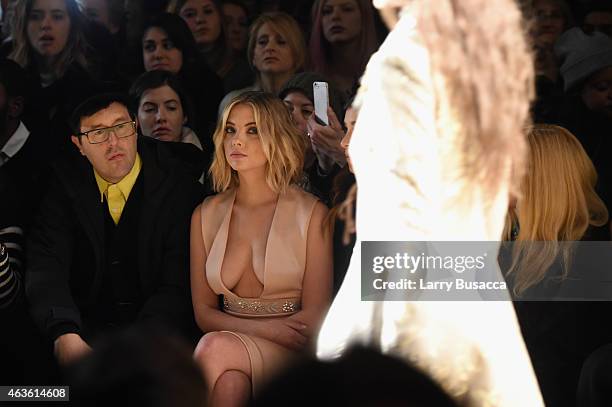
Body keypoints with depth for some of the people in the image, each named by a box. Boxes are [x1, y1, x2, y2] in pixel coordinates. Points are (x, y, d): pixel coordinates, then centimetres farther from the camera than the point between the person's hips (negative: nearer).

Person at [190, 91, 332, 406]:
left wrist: (244, 330, -11)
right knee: (229, 378, -34)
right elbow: (203, 312, 10)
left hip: (290, 357, -3)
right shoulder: (206, 215, 12)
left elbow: (314, 317, -2)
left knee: (215, 349, -32)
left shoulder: (311, 214, -1)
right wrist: (263, 328, -9)